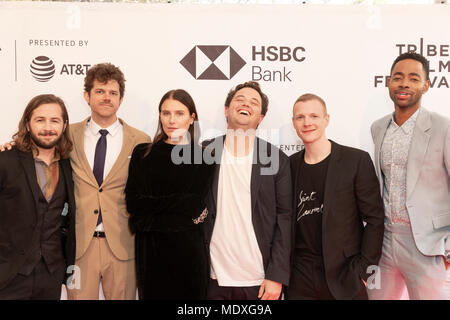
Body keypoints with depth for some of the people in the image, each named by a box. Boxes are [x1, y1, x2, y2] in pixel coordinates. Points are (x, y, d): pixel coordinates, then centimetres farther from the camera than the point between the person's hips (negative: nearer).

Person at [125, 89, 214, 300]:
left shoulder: (204, 157, 1)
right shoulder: (142, 154, 5)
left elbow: (196, 204, -4)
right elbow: (133, 203, -4)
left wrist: (156, 205, -7)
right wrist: (181, 204, -10)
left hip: (189, 248, -1)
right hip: (150, 249, 1)